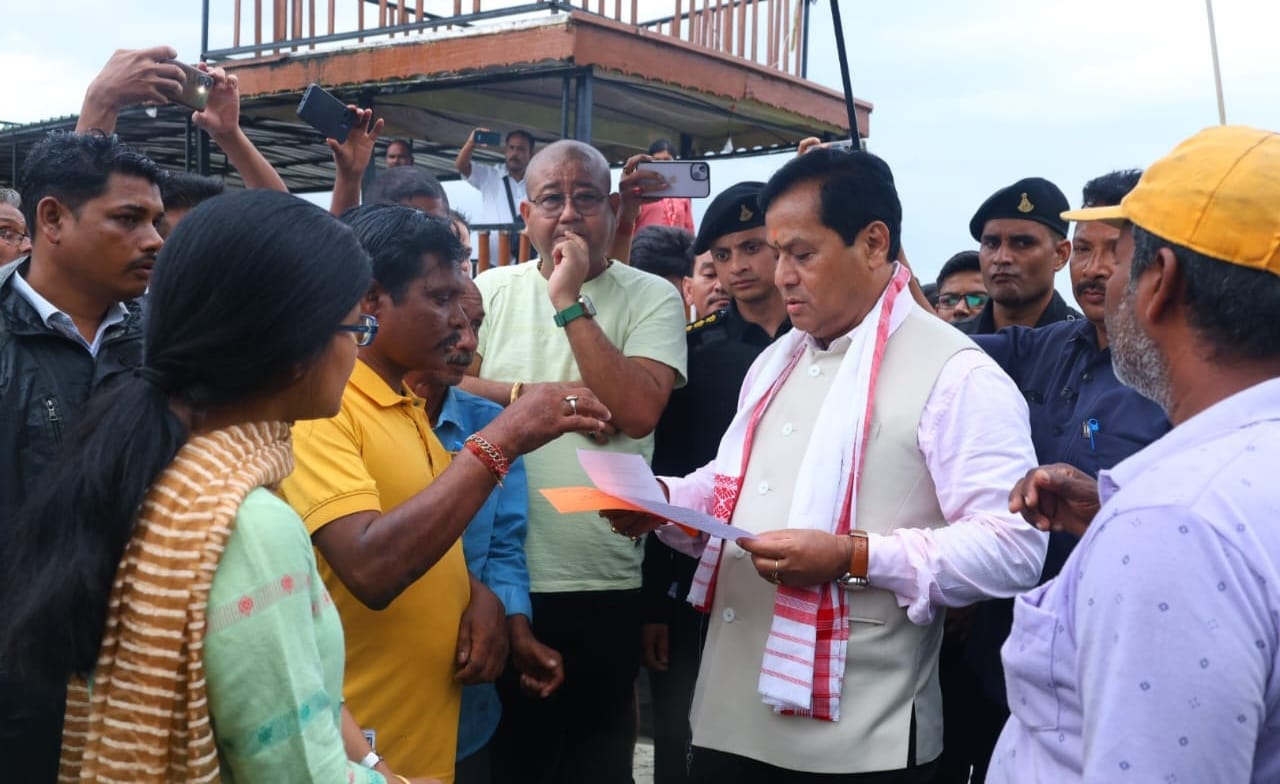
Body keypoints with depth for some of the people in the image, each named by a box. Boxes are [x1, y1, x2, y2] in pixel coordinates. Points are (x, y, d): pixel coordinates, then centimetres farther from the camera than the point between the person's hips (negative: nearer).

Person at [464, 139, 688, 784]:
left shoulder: (652, 299, -2)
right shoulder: (490, 290, 6)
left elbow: (636, 412, -16)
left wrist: (570, 301, -15)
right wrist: (536, 395, -13)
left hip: (604, 584, -2)